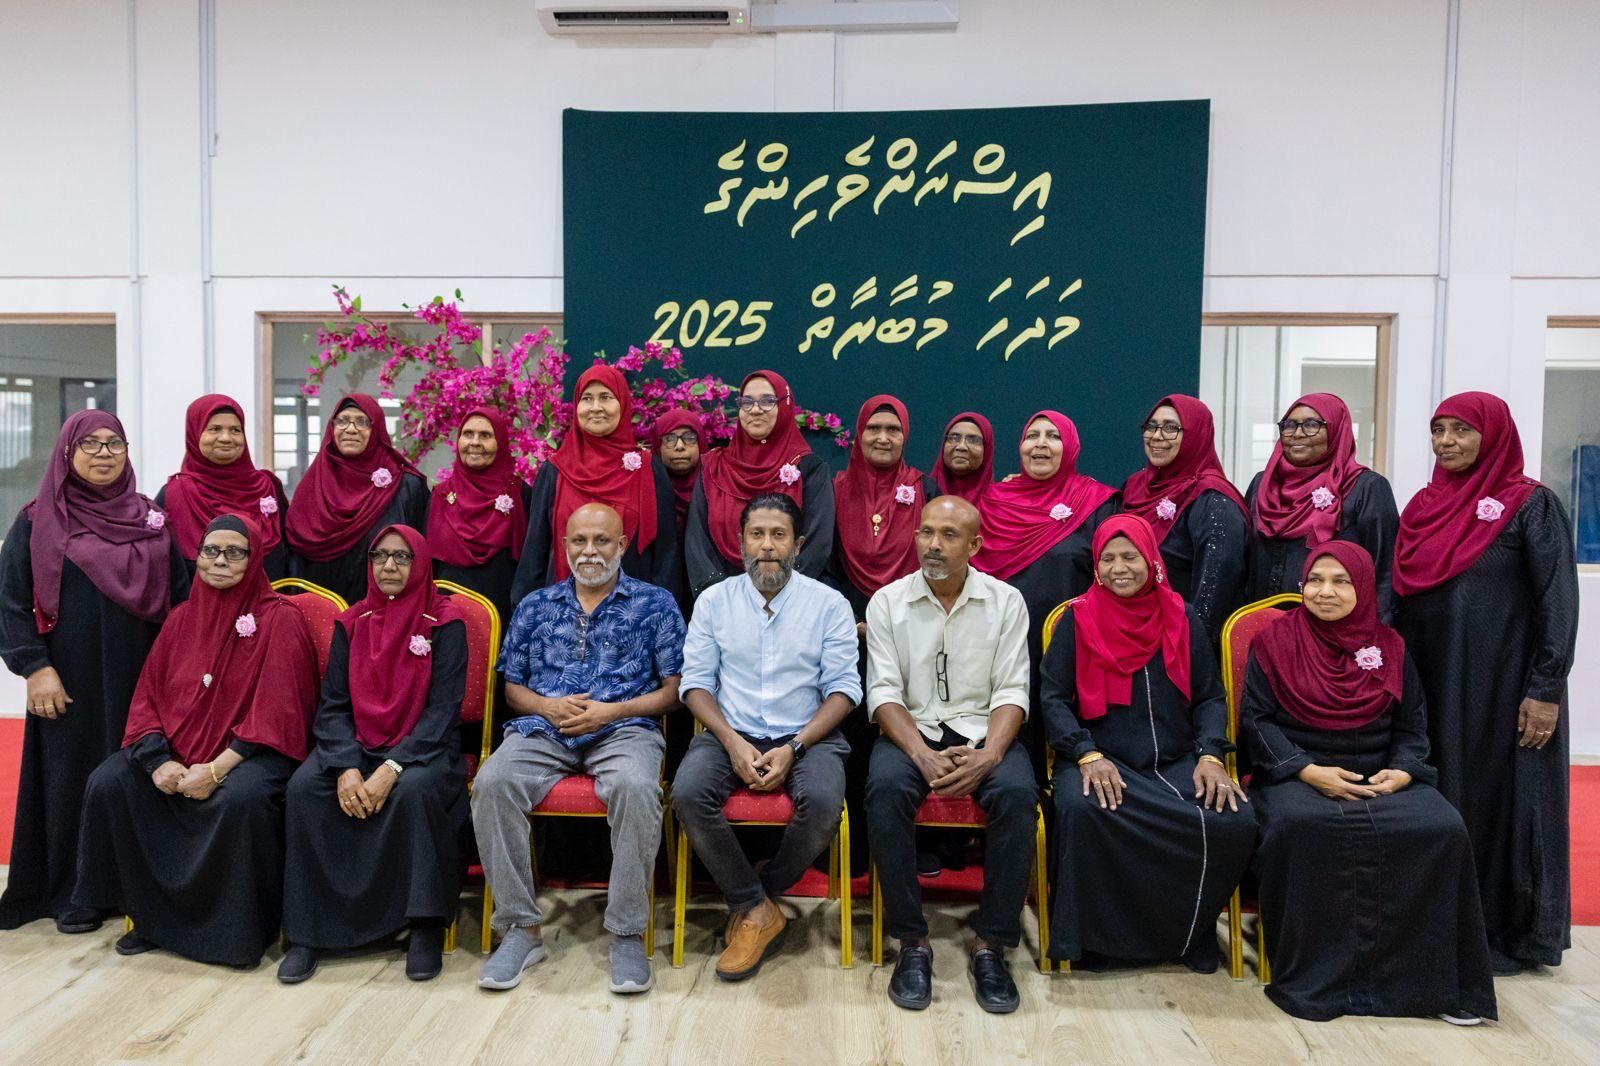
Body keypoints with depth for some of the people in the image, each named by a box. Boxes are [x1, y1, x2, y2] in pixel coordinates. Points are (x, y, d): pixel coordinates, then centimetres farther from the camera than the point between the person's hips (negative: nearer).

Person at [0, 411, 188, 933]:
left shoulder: (151, 519, 8)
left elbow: (182, 596, 9)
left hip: (140, 677, 2)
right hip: (69, 681, -2)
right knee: (73, 777, 4)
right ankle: (70, 894, 18)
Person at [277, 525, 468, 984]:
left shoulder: (444, 623, -3)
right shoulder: (351, 623, 8)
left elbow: (443, 709, -10)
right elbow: (333, 704, 2)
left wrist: (392, 769, -22)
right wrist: (346, 768, -16)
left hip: (420, 747, -3)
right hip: (354, 745, 4)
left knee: (415, 788, -35)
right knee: (304, 786, -25)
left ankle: (425, 925, -20)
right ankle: (308, 929, -15)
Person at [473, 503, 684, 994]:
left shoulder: (654, 603, 11)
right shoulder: (536, 605, 19)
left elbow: (672, 689, 6)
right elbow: (512, 685, 19)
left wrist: (612, 711, -8)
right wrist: (546, 706, -3)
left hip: (625, 729, -2)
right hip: (544, 729, 3)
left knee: (636, 787, -36)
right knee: (492, 782, -28)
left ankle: (627, 934, -21)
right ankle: (522, 927, -14)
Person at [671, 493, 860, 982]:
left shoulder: (829, 604, 2)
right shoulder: (714, 600, 7)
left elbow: (843, 688, -2)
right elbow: (696, 681, 4)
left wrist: (793, 748, -15)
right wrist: (732, 742, -13)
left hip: (807, 736, -1)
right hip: (731, 734, 1)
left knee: (823, 803, -32)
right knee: (687, 794, -29)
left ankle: (751, 903, -3)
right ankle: (759, 912, -9)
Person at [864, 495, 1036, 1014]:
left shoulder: (1006, 601, 3)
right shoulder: (887, 602, 2)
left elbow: (1011, 691, -2)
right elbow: (883, 692, -4)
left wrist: (988, 755, -20)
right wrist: (923, 755, -21)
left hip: (982, 731, 1)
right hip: (912, 729, 0)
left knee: (1017, 793, -31)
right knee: (886, 789, -32)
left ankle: (991, 943, -15)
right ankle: (912, 941, -17)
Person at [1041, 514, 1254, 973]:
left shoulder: (1183, 618, 12)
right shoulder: (1077, 619, 6)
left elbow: (1210, 697, 12)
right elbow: (1053, 698, 1)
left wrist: (1210, 756, -6)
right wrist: (1087, 755, -15)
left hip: (1177, 760, 2)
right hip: (1101, 761, -2)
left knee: (1235, 821, -26)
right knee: (1081, 809, -35)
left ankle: (1190, 931, 2)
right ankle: (1092, 936, -11)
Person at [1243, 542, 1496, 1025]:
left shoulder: (1390, 646, 12)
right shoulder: (1276, 643, 2)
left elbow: (1412, 726, 11)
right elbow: (1257, 718, -3)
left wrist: (1402, 771, -9)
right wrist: (1309, 771, -16)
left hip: (1381, 778, 3)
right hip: (1298, 776, -3)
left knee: (1442, 830, -26)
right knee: (1300, 826, -36)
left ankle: (1430, 976, -10)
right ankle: (1314, 975, -21)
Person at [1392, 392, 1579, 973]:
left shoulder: (1532, 505, -6)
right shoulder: (1423, 506, 10)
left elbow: (1558, 601, -10)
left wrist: (1546, 689, -15)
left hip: (1501, 684, -5)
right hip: (1428, 683, 5)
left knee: (1500, 799, 3)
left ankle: (1511, 933, 19)